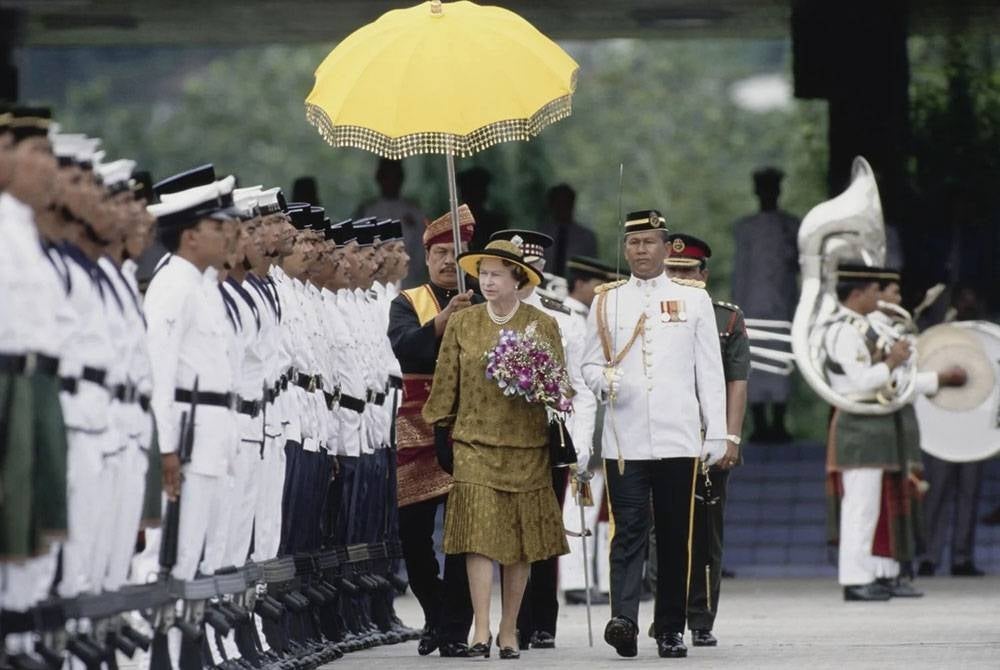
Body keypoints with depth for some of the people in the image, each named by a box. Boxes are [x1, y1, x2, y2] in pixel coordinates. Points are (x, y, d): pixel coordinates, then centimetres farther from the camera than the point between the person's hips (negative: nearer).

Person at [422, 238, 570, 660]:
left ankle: (509, 631, 11)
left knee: (522, 543, 3)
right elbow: (446, 384, 10)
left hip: (527, 447, 1)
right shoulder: (461, 324, 7)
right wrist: (437, 427, 8)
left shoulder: (543, 326, 5)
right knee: (479, 534, -11)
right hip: (475, 445, -1)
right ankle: (481, 631, -13)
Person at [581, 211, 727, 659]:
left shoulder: (694, 300, 8)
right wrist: (604, 382, -11)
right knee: (628, 532, -10)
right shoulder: (607, 303, 10)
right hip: (625, 440, 0)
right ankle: (623, 619, -21)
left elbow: (710, 372, 8)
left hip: (680, 438, 0)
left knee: (676, 537, 4)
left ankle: (671, 630, 10)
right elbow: (590, 364, 13)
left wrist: (716, 433, 2)